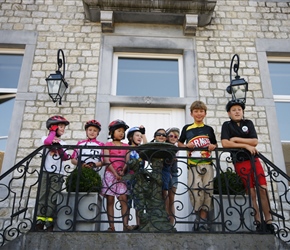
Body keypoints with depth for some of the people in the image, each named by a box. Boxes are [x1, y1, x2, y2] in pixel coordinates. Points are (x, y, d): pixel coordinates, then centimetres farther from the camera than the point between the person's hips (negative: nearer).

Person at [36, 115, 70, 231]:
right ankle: (39, 222, -4)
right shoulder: (45, 138, 11)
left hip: (58, 174, 2)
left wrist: (59, 148, -11)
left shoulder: (62, 143, 20)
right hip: (45, 172, -2)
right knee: (42, 196, -5)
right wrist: (54, 132, 3)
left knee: (53, 199, -3)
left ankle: (49, 223, -5)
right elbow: (47, 142, -14)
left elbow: (65, 157, 6)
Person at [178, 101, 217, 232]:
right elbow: (179, 143, 18)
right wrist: (186, 145, -3)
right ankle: (199, 215, 5)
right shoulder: (186, 128, 10)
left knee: (208, 191, -1)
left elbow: (215, 144, 22)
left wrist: (213, 146, 0)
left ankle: (203, 219, 9)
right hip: (193, 164, -2)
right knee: (196, 189, -17)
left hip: (207, 163, 2)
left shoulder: (209, 129, 14)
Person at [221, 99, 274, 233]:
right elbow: (225, 143, -14)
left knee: (263, 189, -5)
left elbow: (255, 141, -3)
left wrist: (237, 139, -10)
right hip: (240, 162, -2)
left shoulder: (248, 123, 9)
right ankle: (259, 222, 6)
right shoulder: (227, 125, 1)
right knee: (252, 193, -1)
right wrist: (246, 145, -14)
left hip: (254, 159, 3)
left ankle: (268, 221, 2)